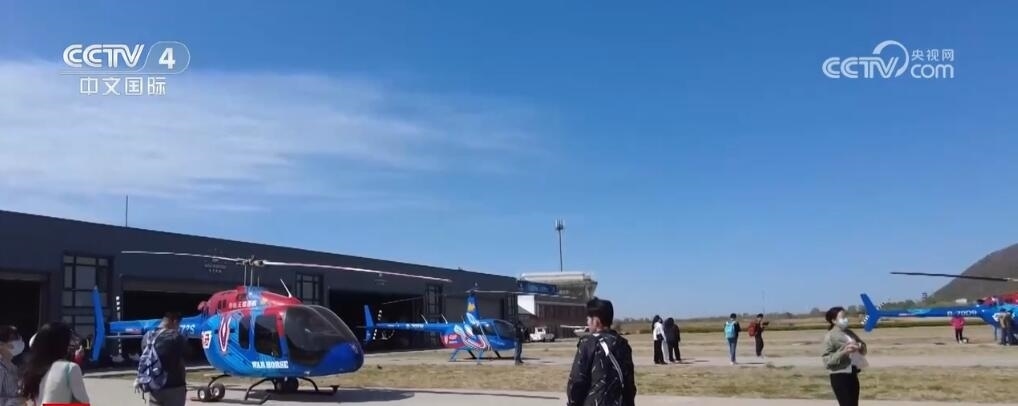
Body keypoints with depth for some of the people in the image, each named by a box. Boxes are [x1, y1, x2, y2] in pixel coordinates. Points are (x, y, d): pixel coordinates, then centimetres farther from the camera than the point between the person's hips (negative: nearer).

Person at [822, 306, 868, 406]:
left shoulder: (849, 332, 11)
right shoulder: (830, 336, -11)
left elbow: (863, 347, 16)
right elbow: (827, 360, -16)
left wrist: (859, 346, -8)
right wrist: (844, 352, -26)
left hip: (852, 374, 8)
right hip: (840, 376, -8)